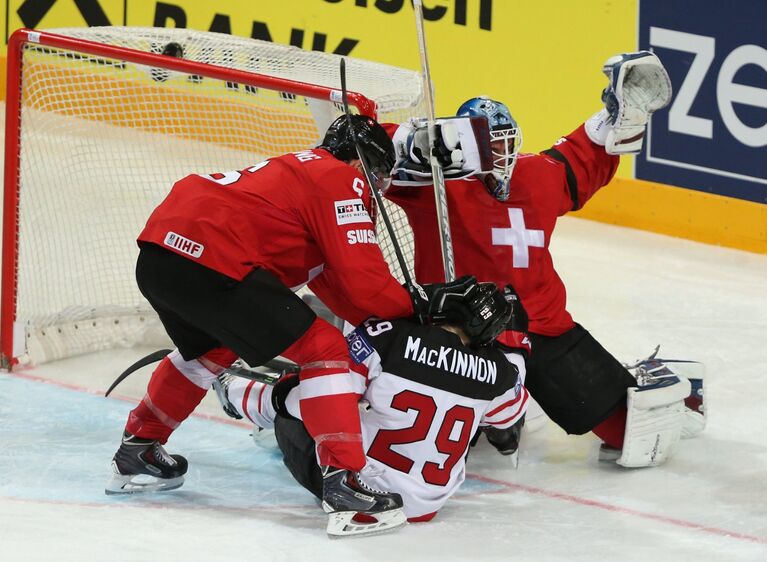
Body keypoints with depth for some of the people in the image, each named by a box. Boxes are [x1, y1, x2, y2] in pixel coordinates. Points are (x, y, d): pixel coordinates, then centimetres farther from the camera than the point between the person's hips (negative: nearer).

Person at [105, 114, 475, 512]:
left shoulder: (301, 169, 32)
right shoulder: (343, 182, 4)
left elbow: (334, 284, 32)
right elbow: (364, 282, -5)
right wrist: (417, 304, 12)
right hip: (209, 260, -10)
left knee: (210, 350, 36)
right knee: (323, 348, -4)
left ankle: (137, 451, 43)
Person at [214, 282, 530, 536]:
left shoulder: (388, 337, -20)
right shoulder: (498, 372, -10)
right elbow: (510, 413, 15)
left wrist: (281, 395, 7)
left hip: (357, 482, -4)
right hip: (426, 505, 4)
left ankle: (239, 396, 48)